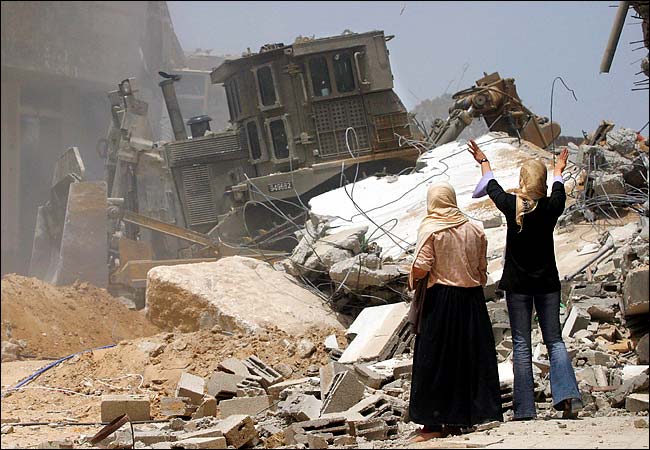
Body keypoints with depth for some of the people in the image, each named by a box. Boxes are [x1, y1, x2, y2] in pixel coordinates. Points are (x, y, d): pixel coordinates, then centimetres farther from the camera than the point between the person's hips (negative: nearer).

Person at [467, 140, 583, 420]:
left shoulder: (512, 205, -9)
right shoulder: (551, 207, -6)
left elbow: (492, 186, 12)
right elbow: (558, 190, 18)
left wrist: (483, 161, 32)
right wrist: (559, 169, 41)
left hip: (517, 284, -1)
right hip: (547, 282, 1)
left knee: (521, 344, 2)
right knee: (554, 341, 7)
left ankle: (525, 408, -1)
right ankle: (567, 395, -12)